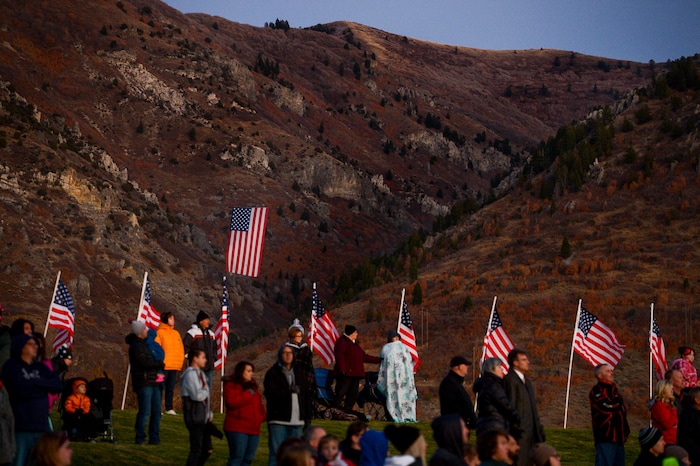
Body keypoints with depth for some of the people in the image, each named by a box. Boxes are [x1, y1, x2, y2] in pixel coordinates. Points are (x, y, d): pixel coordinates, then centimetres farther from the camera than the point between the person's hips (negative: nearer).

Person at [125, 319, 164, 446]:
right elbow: (144, 363, -18)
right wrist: (160, 364, -6)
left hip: (153, 382, 9)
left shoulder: (143, 343, 18)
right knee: (145, 411, -8)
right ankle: (140, 438, 0)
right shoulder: (136, 346, -11)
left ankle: (154, 438, 12)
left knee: (156, 411, 7)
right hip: (143, 383, -9)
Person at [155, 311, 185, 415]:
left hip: (175, 366, 6)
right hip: (163, 366, -6)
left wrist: (179, 362, 7)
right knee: (161, 387, -4)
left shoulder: (176, 333, 16)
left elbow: (181, 348, 16)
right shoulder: (160, 332, -4)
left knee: (171, 388, 9)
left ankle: (169, 408, 15)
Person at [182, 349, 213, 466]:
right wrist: (206, 390, -5)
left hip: (203, 418, 9)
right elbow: (197, 395, -24)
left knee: (208, 450, 13)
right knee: (196, 449, -5)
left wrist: (209, 414, 13)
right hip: (195, 417, -9)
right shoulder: (190, 374, -14)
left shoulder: (200, 373, 16)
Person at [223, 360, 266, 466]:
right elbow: (232, 402, -20)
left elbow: (259, 404, 23)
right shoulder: (231, 385, -4)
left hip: (253, 429, 8)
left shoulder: (252, 385, 19)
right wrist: (248, 394, -14)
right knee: (237, 457, -11)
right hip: (237, 429, -8)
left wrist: (262, 416, 4)